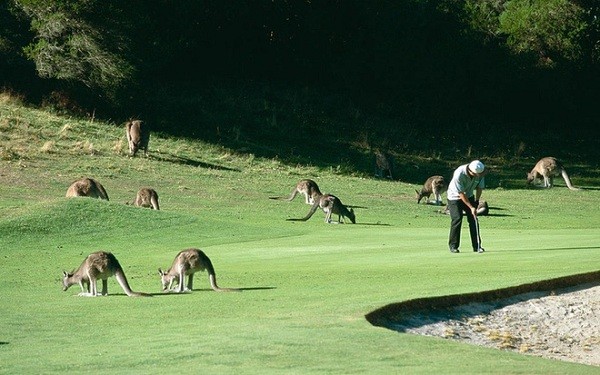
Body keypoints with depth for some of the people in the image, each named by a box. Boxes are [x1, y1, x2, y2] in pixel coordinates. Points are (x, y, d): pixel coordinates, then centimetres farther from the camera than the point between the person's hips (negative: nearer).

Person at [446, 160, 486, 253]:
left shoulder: (479, 173, -19)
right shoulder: (459, 174, -35)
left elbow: (480, 187, -1)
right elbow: (461, 194, -29)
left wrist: (476, 201, -6)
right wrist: (471, 207, -28)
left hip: (469, 196, 5)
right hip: (455, 196, -5)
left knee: (473, 220, -2)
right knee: (457, 219, -14)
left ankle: (477, 246, 3)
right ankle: (453, 246, -5)